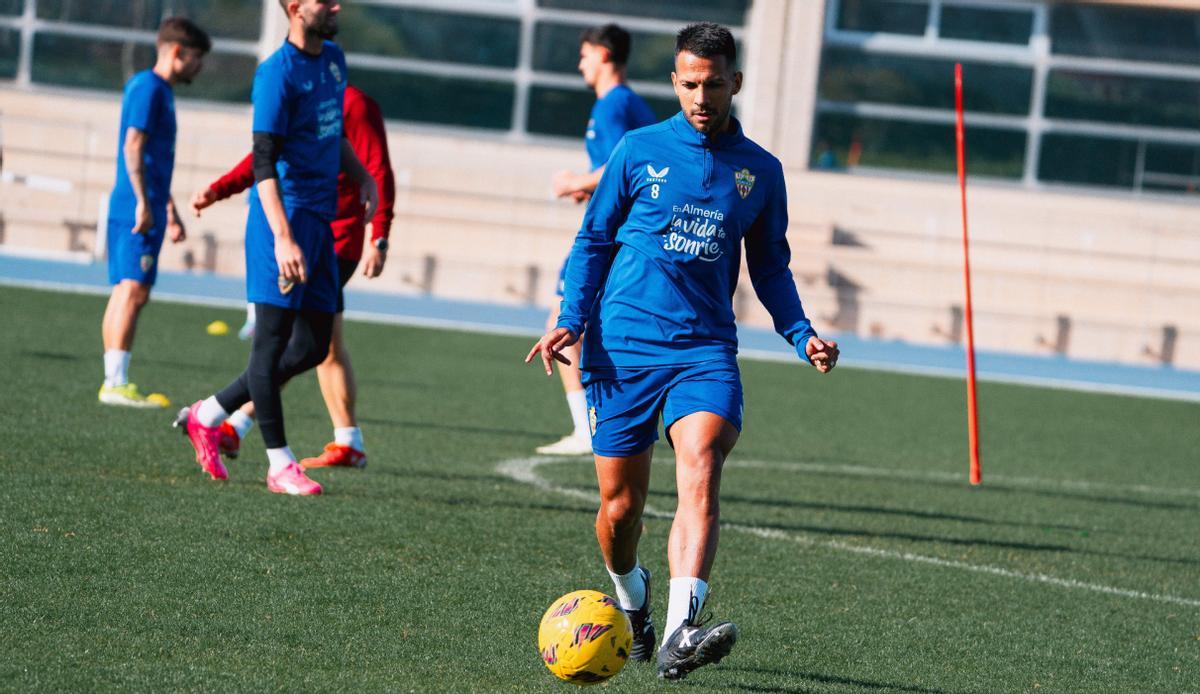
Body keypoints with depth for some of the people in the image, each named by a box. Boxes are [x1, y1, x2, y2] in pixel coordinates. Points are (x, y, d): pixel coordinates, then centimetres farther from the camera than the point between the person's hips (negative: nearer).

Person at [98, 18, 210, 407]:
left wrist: (170, 211, 33)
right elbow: (133, 147, -17)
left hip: (138, 210, 10)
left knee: (126, 292, 8)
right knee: (134, 290, -15)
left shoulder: (160, 91, 21)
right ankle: (116, 383, -21)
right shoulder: (149, 87, -9)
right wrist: (144, 203, -22)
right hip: (139, 209, -10)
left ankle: (114, 382, 9)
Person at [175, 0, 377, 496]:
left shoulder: (333, 59, 13)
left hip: (320, 221, 9)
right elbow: (264, 161, -19)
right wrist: (283, 239, -27)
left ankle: (207, 416, 19)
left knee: (313, 347, 8)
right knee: (273, 340, -3)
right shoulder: (277, 73, -13)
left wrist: (363, 177, 13)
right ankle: (280, 465, 0)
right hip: (284, 217, -9)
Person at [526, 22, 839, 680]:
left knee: (700, 471, -25)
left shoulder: (760, 172, 10)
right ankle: (629, 596, 37)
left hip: (705, 349, 0)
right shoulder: (639, 150, 5)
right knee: (620, 503, 3)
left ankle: (680, 634, -39)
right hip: (622, 347, 0)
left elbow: (770, 269, 19)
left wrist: (802, 336, 4)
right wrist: (571, 319, -4)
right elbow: (594, 240, 9)